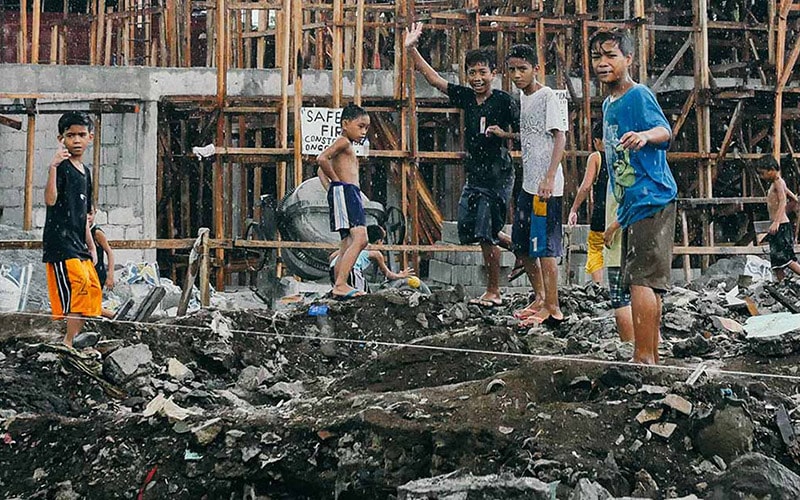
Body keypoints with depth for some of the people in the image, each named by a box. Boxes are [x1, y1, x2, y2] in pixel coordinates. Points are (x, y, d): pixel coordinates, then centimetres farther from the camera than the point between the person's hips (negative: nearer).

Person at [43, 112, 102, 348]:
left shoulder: (85, 171, 17)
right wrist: (53, 167, -35)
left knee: (93, 289, 7)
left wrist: (91, 246, 19)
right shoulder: (61, 167, -8)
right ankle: (70, 342, -17)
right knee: (78, 283, -19)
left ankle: (75, 341, 13)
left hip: (78, 243, 9)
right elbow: (50, 200, -25)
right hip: (60, 241, -9)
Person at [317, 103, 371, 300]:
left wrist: (330, 188, 18)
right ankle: (340, 284, -30)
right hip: (344, 192, -11)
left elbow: (323, 172, 33)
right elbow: (322, 159, -21)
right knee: (359, 239, -22)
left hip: (352, 196, 11)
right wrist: (337, 181, -12)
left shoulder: (347, 147, 26)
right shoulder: (343, 141, -4)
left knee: (348, 245, 8)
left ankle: (339, 287, 6)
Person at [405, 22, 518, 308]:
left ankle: (494, 292, 5)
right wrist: (412, 50, -1)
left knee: (485, 233, -7)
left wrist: (503, 134, -22)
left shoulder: (503, 101, -10)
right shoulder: (465, 97, 6)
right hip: (474, 172, 7)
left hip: (497, 172, -7)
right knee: (468, 230, 9)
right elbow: (433, 78, 5)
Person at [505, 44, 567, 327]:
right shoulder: (522, 97, 15)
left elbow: (560, 137, -18)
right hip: (528, 184, 9)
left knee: (543, 246, -9)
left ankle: (552, 309, -4)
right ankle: (540, 298, 28)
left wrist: (550, 177, -25)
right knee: (521, 245, 15)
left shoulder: (547, 96, -11)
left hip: (546, 186, -9)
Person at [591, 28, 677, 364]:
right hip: (633, 204, 10)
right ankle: (653, 358, 18)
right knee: (643, 284, 12)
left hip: (651, 199, -10)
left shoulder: (639, 95, -9)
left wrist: (646, 135, -48)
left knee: (641, 280, -14)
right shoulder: (608, 104, 18)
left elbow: (665, 130, -25)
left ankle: (643, 359, -14)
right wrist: (620, 218, 26)